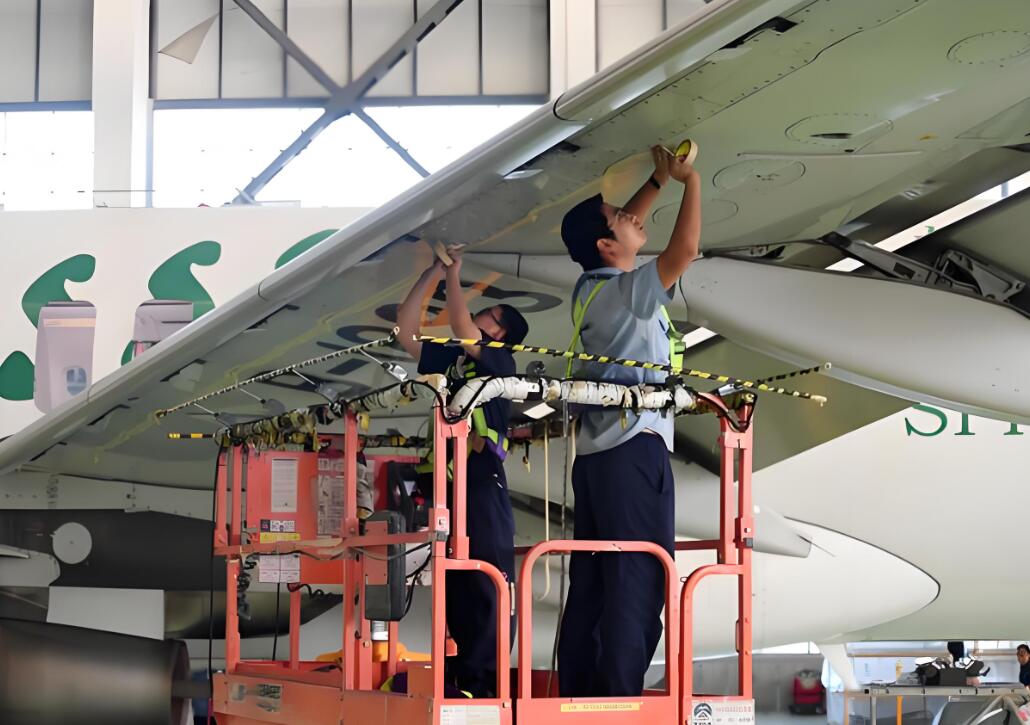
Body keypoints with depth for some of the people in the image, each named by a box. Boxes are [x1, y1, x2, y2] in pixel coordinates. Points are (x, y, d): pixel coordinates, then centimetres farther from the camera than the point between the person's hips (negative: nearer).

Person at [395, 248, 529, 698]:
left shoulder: (500, 362, 2)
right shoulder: (449, 358, 20)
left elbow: (462, 329, -13)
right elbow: (405, 329, 18)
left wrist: (454, 277, -1)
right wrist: (432, 274, 16)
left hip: (482, 481, -7)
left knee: (488, 581, -7)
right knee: (453, 582, 7)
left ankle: (486, 679, -8)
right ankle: (460, 676, 11)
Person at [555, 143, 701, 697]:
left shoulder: (590, 288, 16)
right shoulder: (626, 289, -9)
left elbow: (623, 228, 33)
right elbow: (685, 249, -20)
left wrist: (658, 181, 29)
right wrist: (691, 180, -6)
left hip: (594, 453, 9)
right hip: (634, 447, -9)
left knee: (590, 586, 6)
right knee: (638, 585, -11)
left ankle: (577, 701, 6)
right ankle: (617, 706, -17)